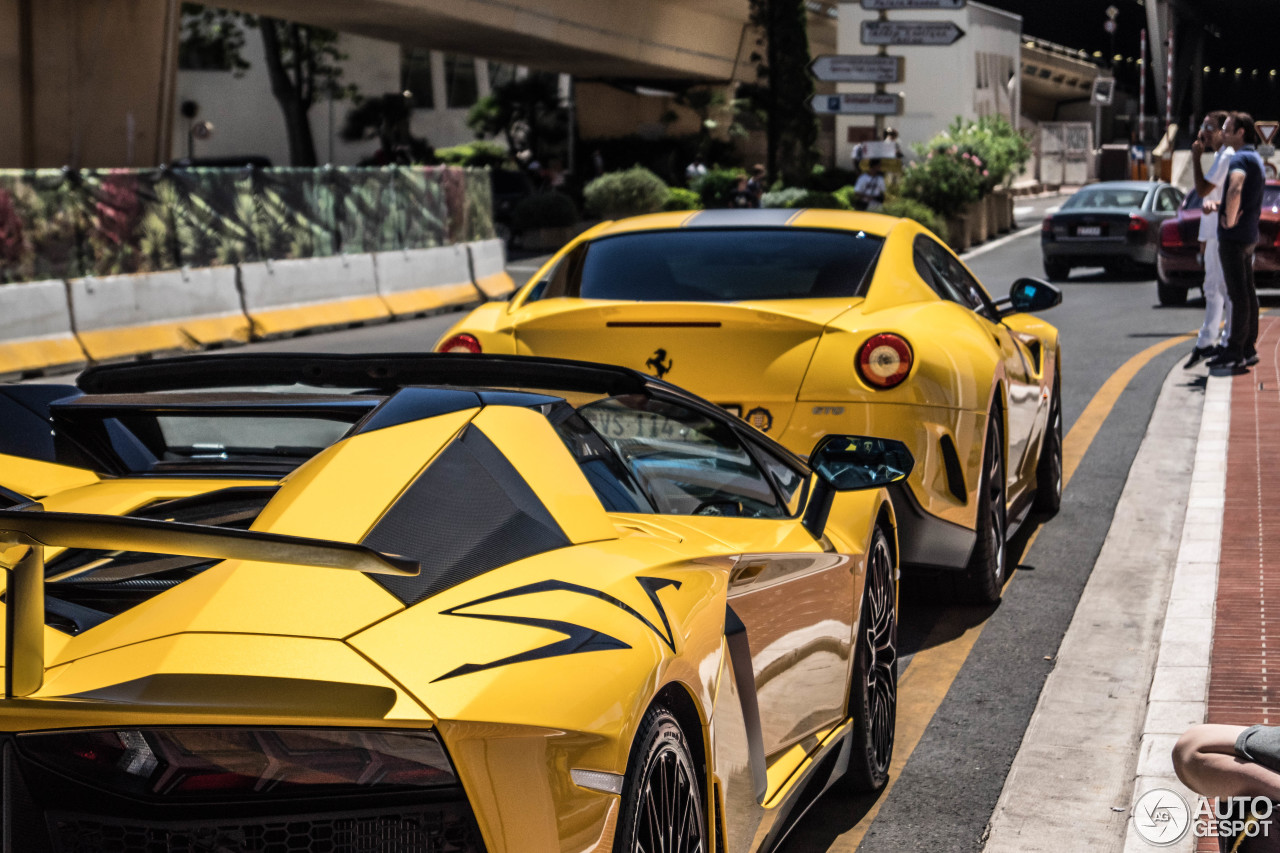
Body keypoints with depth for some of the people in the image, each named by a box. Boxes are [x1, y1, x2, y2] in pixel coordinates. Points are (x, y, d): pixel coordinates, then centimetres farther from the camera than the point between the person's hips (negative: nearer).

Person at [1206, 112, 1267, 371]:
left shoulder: (1241, 159, -16)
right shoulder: (1255, 158, 17)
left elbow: (1235, 189, -38)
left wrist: (1230, 221, -26)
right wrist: (1215, 204, 7)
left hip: (1234, 235, -10)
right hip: (1249, 234, 10)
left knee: (1239, 295, -7)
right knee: (1247, 292, 12)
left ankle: (1235, 352, -5)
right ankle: (1248, 349, 17)